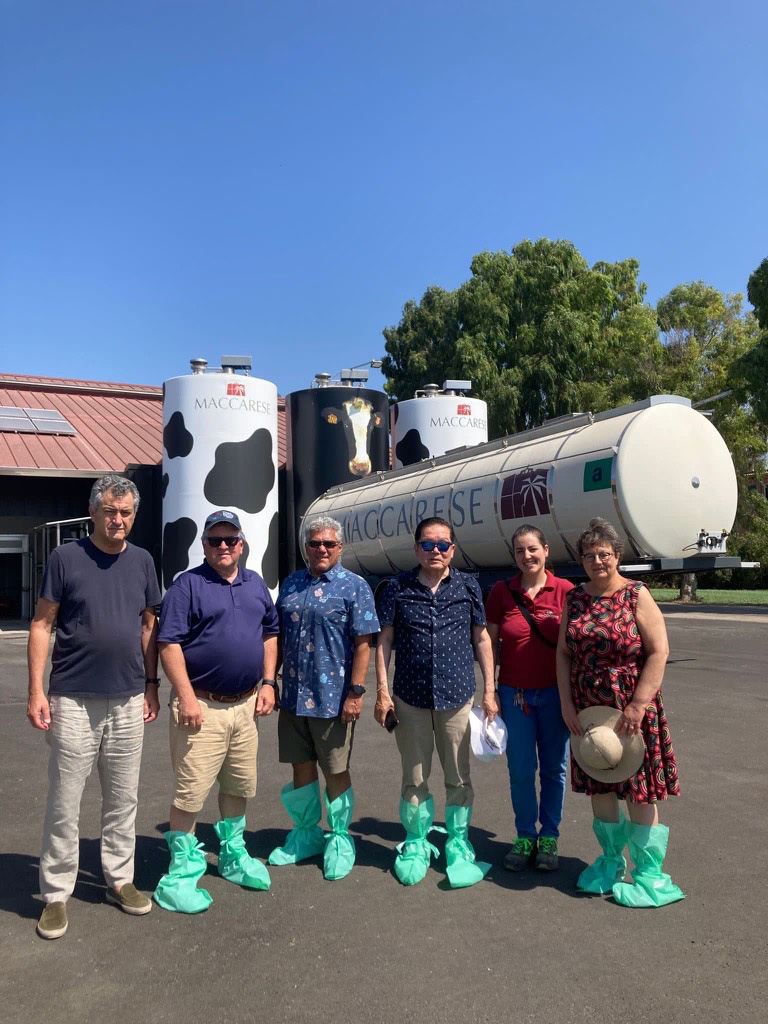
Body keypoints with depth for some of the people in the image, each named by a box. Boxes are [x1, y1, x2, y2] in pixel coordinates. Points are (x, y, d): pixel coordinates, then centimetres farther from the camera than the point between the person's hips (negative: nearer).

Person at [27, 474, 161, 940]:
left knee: (123, 800, 14)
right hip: (74, 702, -3)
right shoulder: (66, 558, -5)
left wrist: (151, 684, 9)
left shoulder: (142, 561, 5)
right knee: (64, 805, 4)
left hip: (128, 701, 4)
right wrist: (36, 691, -10)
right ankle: (56, 894, 19)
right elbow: (42, 625, -4)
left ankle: (120, 879, 29)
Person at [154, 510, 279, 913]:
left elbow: (270, 633, 17)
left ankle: (233, 855, 36)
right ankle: (182, 870, 13)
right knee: (190, 792, -2)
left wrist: (268, 683, 7)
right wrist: (186, 697, -19)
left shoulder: (256, 584, 12)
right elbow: (169, 643, -13)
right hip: (202, 706, -6)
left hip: (246, 705, 6)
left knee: (239, 785, 18)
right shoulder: (187, 584, -7)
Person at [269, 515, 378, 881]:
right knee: (301, 768, 16)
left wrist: (356, 692, -16)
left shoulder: (354, 587, -5)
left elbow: (363, 643, -10)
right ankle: (306, 833, 34)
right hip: (293, 697, 5)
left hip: (332, 698, -5)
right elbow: (279, 636, 17)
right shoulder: (291, 585, 11)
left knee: (336, 772, 7)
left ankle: (340, 840, 26)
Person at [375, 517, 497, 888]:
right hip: (410, 697, 0)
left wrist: (489, 691, 4)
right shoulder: (398, 588, 2)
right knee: (414, 779, 11)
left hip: (457, 696, 0)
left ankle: (459, 847, 26)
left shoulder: (468, 587, 4)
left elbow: (481, 639, 8)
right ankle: (415, 845, 28)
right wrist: (382, 692, -2)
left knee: (459, 777, 9)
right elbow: (384, 641, 3)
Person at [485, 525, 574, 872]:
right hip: (514, 693, 1)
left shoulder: (565, 591, -4)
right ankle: (525, 836, 23)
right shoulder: (501, 592, 0)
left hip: (555, 692, 0)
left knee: (554, 768, 9)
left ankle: (549, 837, 26)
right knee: (520, 770, 5)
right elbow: (491, 644, 3)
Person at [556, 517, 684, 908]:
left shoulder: (636, 595, -8)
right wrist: (567, 705, -2)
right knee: (599, 786, 13)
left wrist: (637, 707, -18)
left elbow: (658, 652, -12)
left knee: (639, 790, 3)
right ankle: (611, 860, 33)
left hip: (631, 710, -4)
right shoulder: (574, 599, 4)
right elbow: (563, 653, 6)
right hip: (587, 711, 4)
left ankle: (649, 873, 18)